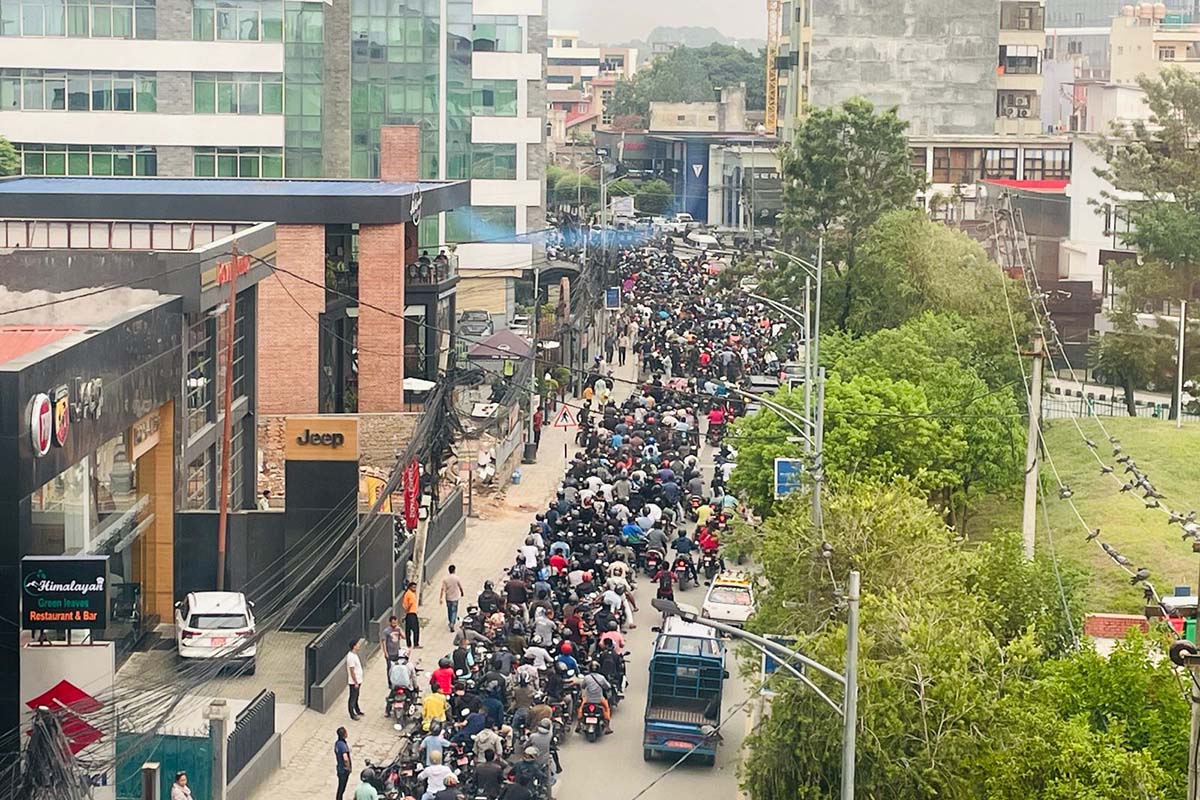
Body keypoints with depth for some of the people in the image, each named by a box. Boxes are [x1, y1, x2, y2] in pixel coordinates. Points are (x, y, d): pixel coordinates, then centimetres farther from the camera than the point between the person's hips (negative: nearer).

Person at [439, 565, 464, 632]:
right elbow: (460, 587, -1)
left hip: (448, 598, 2)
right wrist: (462, 593, 19)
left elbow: (443, 589, -11)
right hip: (455, 597, -2)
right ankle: (452, 624, -14)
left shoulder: (445, 579, -9)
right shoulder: (457, 578, -13)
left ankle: (450, 623, 34)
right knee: (454, 611, 2)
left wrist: (440, 598, -6)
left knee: (449, 611, 20)